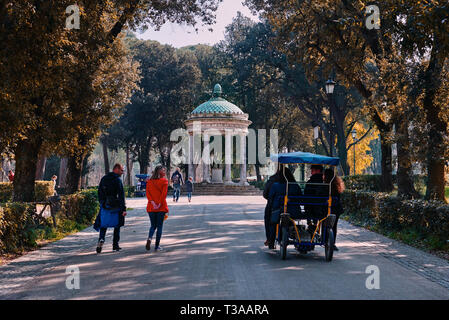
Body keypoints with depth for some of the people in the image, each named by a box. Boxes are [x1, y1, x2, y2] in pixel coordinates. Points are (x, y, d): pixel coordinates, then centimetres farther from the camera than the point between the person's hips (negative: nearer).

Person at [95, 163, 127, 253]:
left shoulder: (104, 178, 9)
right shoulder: (118, 180, -10)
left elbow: (100, 192, 13)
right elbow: (121, 195, -15)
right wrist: (124, 209, -15)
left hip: (105, 206, 4)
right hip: (116, 207, -4)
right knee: (117, 226, 9)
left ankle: (101, 239, -14)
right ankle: (115, 245, 11)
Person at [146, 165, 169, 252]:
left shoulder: (149, 181, 8)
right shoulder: (164, 181, -4)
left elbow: (147, 193, -2)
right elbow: (164, 193, -13)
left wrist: (152, 202, -9)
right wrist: (160, 204, -11)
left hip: (151, 207, 3)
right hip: (161, 207, -3)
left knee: (153, 225, 15)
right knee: (159, 226, 6)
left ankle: (149, 238, -13)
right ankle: (157, 246, 5)